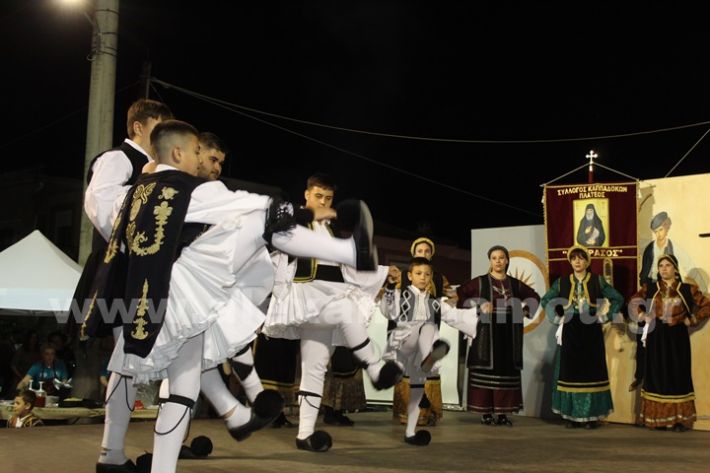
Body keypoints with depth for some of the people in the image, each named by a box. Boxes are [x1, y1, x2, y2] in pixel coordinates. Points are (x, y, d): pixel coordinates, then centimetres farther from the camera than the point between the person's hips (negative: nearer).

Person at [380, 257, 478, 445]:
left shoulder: (435, 303, 23)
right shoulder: (401, 295, 8)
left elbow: (456, 316, 21)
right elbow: (389, 311, -11)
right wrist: (391, 288, -25)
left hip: (420, 351, 5)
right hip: (404, 343, -5)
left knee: (418, 388, 4)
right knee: (428, 327, -32)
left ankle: (410, 433, 12)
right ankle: (428, 358, -61)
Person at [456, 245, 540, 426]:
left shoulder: (515, 284, 9)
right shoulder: (480, 282, 0)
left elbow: (534, 297, 22)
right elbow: (459, 295, -4)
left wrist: (526, 310, 6)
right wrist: (477, 305, -11)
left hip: (508, 335, 3)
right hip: (487, 333, -3)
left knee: (506, 372, 3)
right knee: (486, 372, -3)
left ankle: (502, 413, 8)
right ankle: (486, 412, 3)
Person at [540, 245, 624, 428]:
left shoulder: (598, 281, 1)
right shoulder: (562, 282, 4)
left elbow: (618, 299, 3)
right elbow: (545, 300, 13)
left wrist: (605, 316, -3)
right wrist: (558, 317, 3)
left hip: (591, 332, -1)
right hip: (570, 332, 1)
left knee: (591, 371, 0)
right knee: (570, 371, 2)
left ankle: (591, 415, 6)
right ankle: (571, 415, 8)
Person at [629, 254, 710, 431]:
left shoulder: (687, 289, 0)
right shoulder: (650, 288, 5)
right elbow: (633, 303, 14)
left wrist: (691, 320, -5)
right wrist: (643, 316, 0)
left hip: (677, 337, -1)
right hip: (656, 337, 2)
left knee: (678, 375, 1)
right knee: (656, 375, 3)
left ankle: (679, 419, 6)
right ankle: (658, 418, 9)